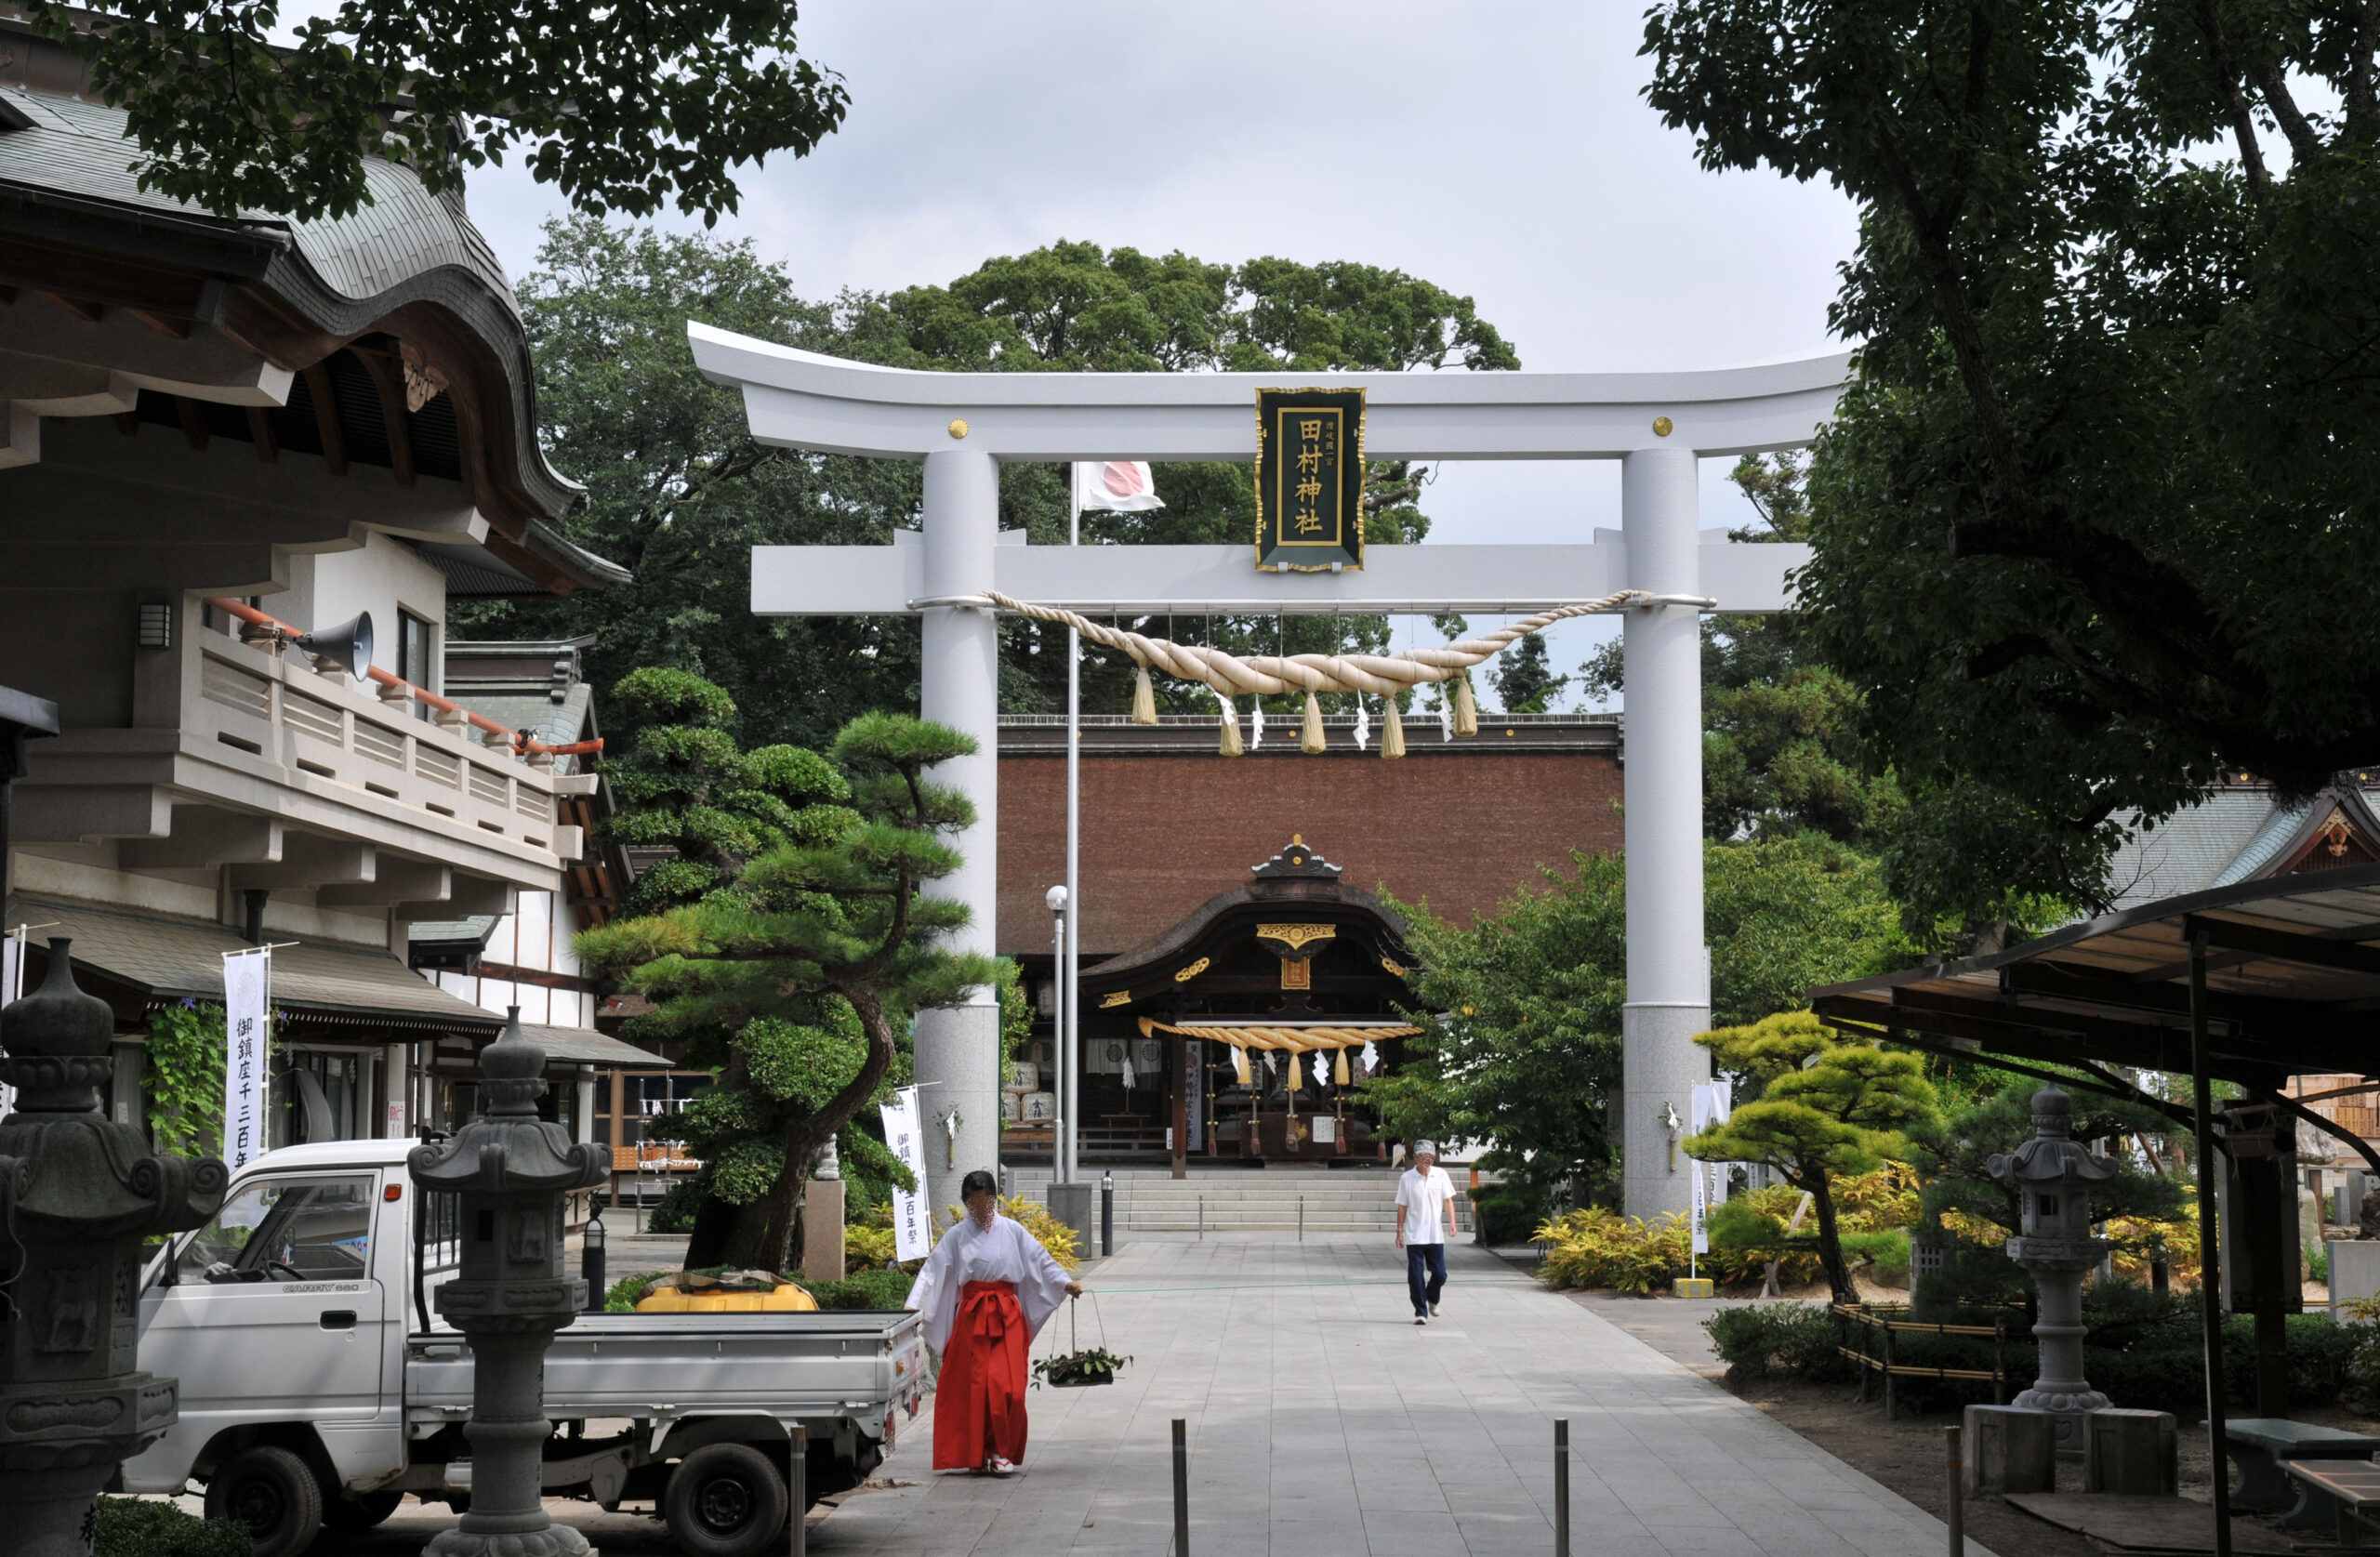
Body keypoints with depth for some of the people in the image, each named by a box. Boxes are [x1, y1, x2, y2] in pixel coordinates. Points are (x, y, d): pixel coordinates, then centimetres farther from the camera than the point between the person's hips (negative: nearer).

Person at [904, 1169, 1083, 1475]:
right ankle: (977, 1455, 8)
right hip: (971, 1316, 0)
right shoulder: (957, 1236, 5)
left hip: (1007, 1315, 0)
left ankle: (1002, 1452, 0)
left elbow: (1040, 1260, 12)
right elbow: (932, 1271, 0)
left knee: (1007, 1386, -9)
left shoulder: (1012, 1231, 7)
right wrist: (913, 1305, -10)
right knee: (973, 1387, 0)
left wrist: (1066, 1282, 4)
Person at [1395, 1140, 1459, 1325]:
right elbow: (1402, 1207, 2)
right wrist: (1400, 1231, 0)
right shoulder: (1407, 1178, -3)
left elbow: (1448, 1200, 7)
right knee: (1415, 1275, -3)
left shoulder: (1440, 1175, 2)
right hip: (1414, 1236, -2)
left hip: (1436, 1235, 2)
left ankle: (1432, 1299, 32)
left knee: (1440, 1274, 3)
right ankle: (1420, 1311, 7)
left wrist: (1452, 1222, -5)